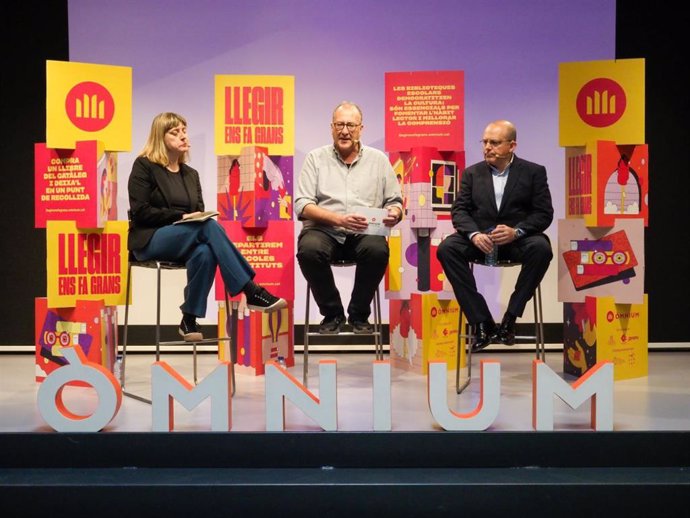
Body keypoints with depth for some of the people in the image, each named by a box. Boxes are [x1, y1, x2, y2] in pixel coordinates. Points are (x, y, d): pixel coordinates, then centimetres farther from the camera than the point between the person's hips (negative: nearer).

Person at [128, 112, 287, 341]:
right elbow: (140, 211, -8)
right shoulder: (144, 166, 1)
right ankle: (251, 292, -36)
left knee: (205, 252, -35)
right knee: (210, 227, -32)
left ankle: (190, 320, -26)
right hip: (150, 240, -5)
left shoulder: (191, 174, 20)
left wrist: (200, 217, -8)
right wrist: (181, 216, -16)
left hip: (183, 241, 5)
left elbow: (199, 212, 17)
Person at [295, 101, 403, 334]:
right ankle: (332, 314, -8)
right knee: (309, 250, -34)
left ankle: (359, 315, -7)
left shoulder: (378, 159, 13)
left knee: (378, 250, -33)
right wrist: (338, 219, -17)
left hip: (364, 232, 1)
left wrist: (394, 213, -12)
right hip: (324, 230, -1)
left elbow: (395, 201, 14)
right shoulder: (316, 158, 9)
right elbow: (302, 205, -1)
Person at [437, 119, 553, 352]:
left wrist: (516, 231, -21)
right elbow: (459, 210, 4)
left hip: (517, 239, -2)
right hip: (480, 240, 2)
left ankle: (510, 318, -22)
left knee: (541, 248, -35)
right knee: (447, 248, -27)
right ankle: (482, 322, -24)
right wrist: (474, 234, -18)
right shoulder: (472, 173, 12)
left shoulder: (534, 172, 5)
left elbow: (544, 213, -2)